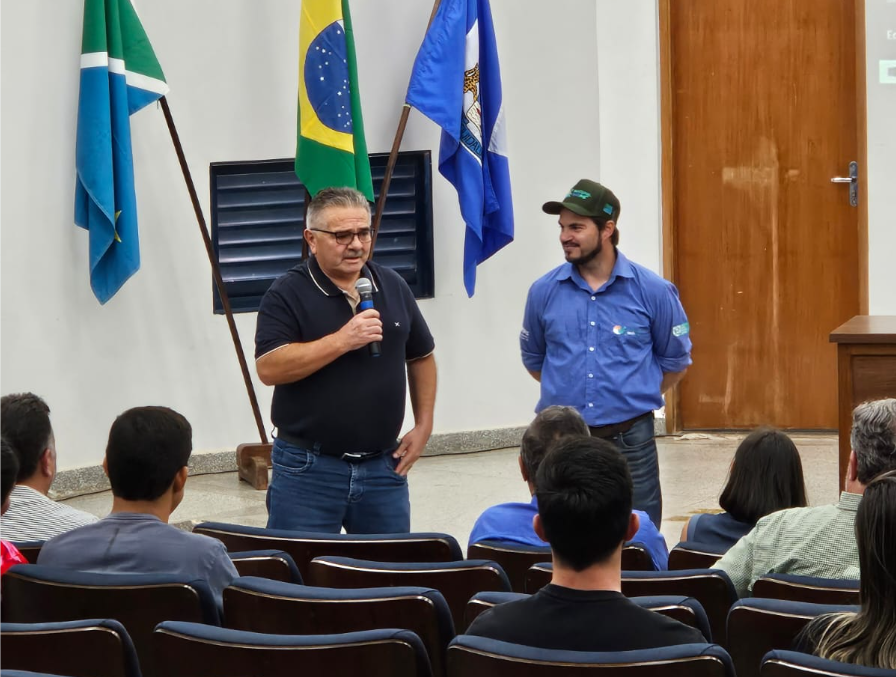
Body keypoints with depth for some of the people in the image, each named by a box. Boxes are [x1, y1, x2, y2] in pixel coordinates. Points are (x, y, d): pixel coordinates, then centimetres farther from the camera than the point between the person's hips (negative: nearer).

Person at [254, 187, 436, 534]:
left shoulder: (392, 287, 10)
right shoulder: (288, 294, -6)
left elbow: (421, 357, 20)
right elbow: (269, 368, -19)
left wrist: (423, 426, 11)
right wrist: (341, 341, -23)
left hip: (383, 465, 4)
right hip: (308, 469, -4)